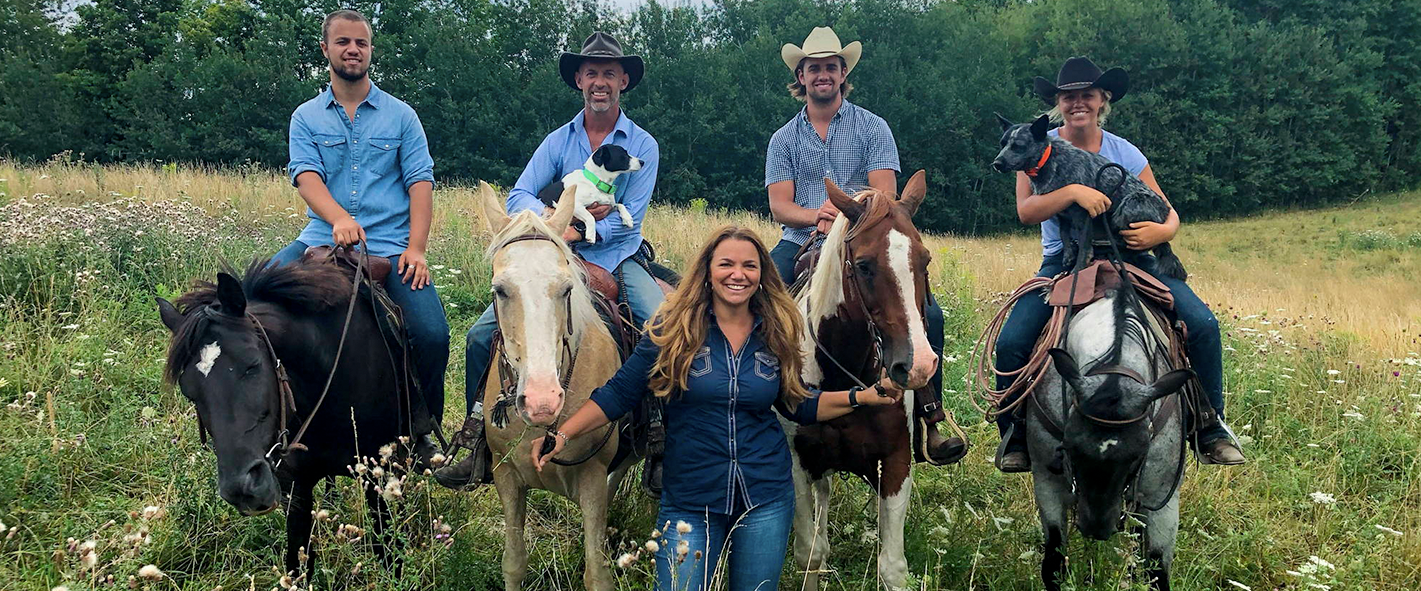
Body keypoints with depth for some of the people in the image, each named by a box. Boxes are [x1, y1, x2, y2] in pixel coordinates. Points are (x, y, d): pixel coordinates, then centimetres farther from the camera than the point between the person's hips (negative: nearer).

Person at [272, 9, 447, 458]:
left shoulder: (400, 116, 11)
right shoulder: (306, 117, 11)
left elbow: (420, 182, 2)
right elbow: (306, 176, -4)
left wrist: (416, 248, -12)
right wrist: (339, 219, -26)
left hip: (390, 247, -1)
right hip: (324, 238, 1)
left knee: (432, 334, -20)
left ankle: (424, 433, 3)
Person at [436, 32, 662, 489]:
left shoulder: (642, 146, 1)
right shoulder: (559, 141, 8)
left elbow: (629, 219, -7)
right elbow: (518, 197, -2)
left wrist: (575, 232, -19)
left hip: (617, 260, -2)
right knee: (482, 334, -13)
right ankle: (477, 446, 0)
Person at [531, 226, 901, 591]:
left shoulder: (774, 336, 1)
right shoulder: (674, 328, -7)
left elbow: (798, 407, 14)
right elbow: (618, 394, -5)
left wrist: (864, 396, 4)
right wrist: (562, 435, -15)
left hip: (766, 498, 2)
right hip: (690, 501, -2)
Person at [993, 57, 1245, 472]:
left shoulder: (1124, 153, 3)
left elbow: (1168, 214, 4)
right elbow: (1026, 210, -15)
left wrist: (1160, 231, -20)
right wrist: (1073, 192, -30)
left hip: (1129, 257, 1)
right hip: (1062, 263, -1)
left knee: (1203, 325, -17)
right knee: (1011, 343, -23)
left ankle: (1212, 429, 0)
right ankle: (1015, 435, 3)